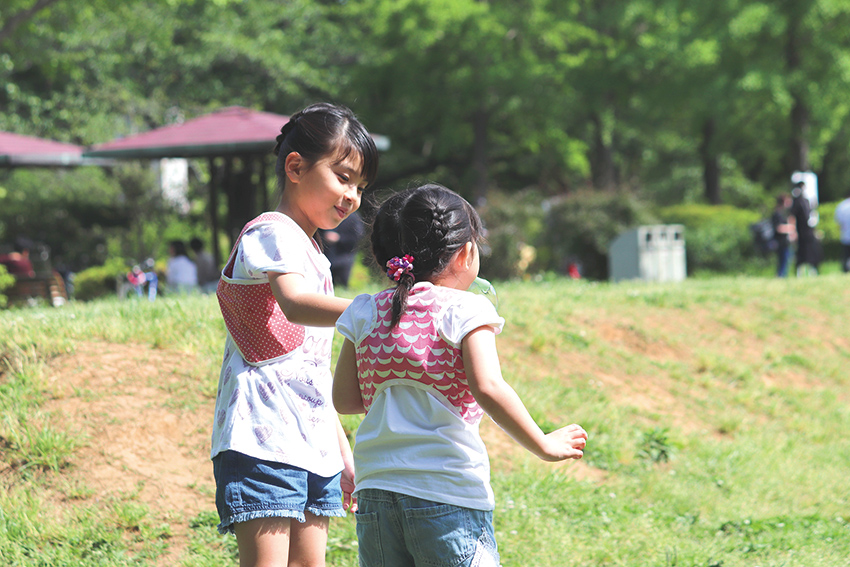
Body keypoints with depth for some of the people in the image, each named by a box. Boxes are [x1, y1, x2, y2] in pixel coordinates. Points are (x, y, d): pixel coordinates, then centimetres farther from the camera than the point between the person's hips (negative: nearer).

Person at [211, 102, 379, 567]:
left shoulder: (311, 254, 24)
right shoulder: (272, 233, -6)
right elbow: (295, 304, -29)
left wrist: (343, 450, 26)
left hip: (312, 441, 10)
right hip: (263, 436, -10)